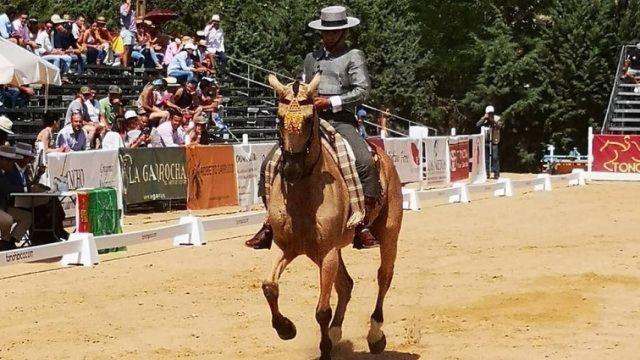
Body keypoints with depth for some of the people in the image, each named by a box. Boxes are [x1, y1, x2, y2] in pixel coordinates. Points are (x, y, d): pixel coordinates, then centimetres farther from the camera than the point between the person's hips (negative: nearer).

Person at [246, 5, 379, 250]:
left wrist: (330, 102, -13)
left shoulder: (353, 57, 6)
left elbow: (362, 90, -5)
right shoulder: (311, 58, 22)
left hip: (340, 122, -5)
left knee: (366, 164, -30)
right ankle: (270, 225, 0)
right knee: (270, 163, -8)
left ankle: (362, 229, -23)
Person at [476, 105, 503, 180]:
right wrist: (484, 118, -17)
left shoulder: (497, 118, 1)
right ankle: (486, 172, 14)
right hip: (485, 141, 3)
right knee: (486, 157, 6)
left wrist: (493, 121, -26)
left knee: (495, 158, -7)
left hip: (494, 141, -3)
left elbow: (500, 126, -15)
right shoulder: (484, 119, 7)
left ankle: (496, 173, -2)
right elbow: (478, 125, -9)